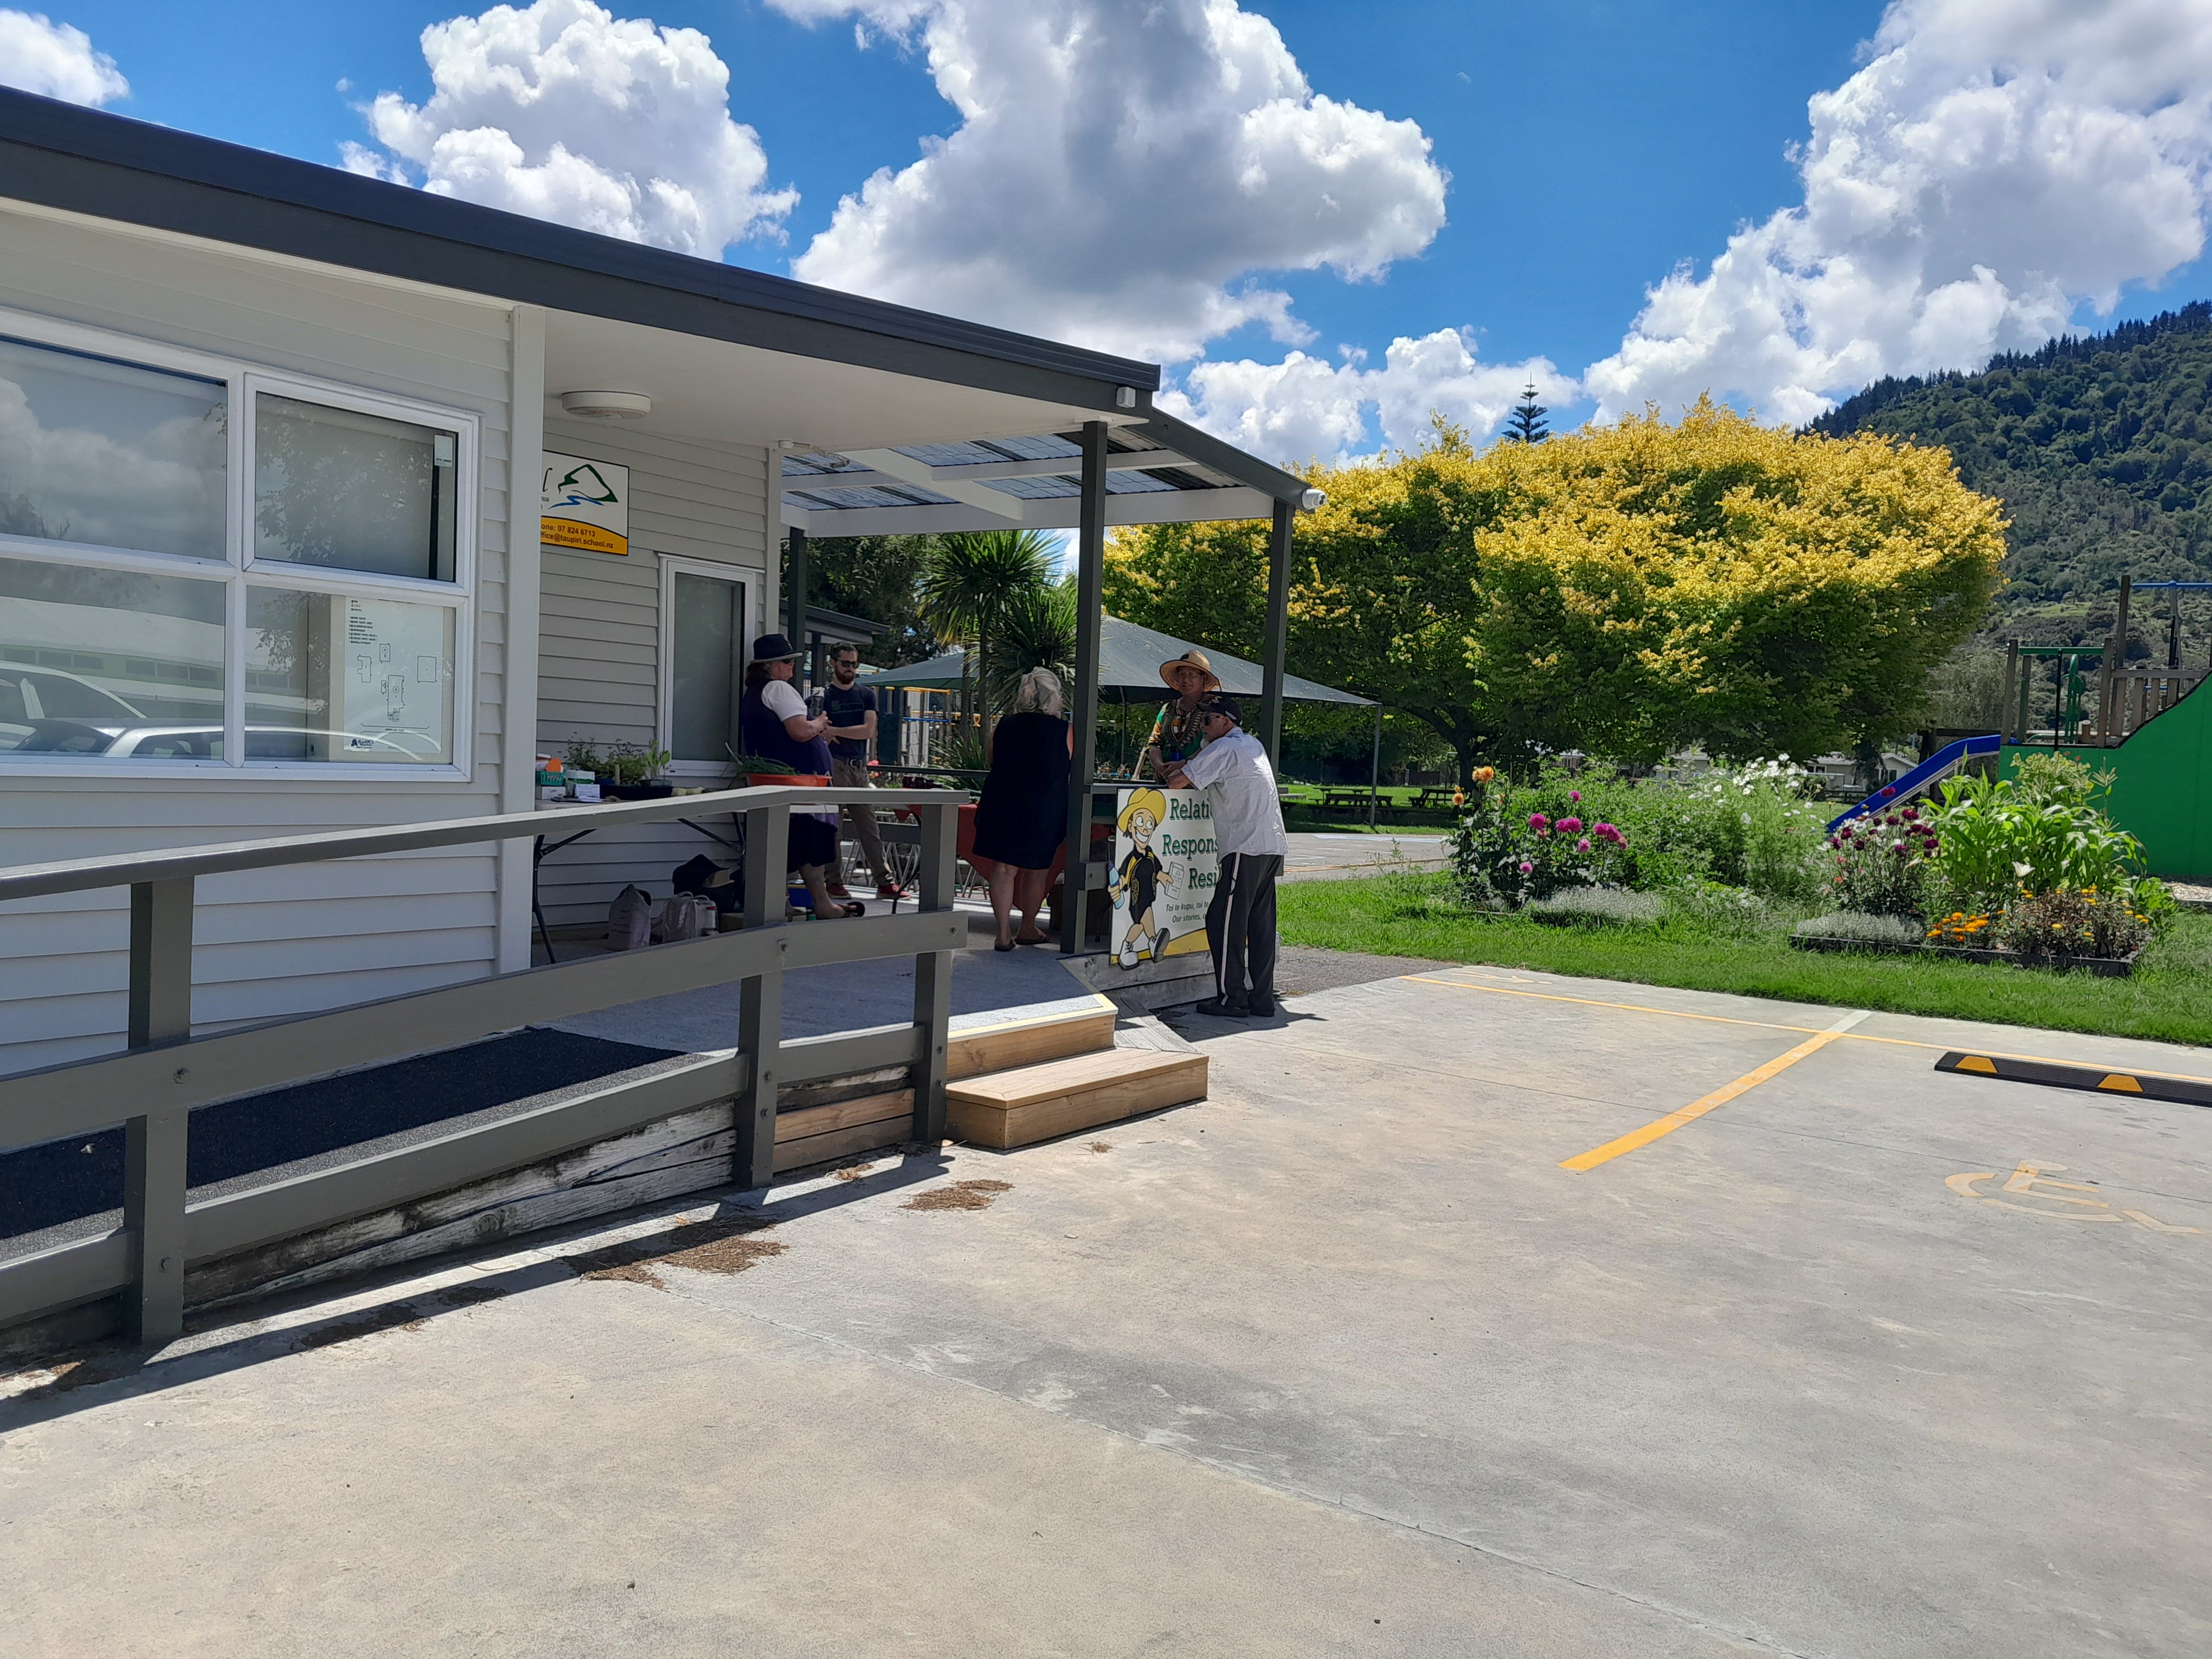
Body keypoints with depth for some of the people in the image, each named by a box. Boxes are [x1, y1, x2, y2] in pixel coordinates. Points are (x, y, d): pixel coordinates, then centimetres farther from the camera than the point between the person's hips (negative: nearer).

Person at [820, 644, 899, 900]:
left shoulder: (866, 694, 13)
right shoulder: (824, 695, 4)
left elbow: (869, 730, 0)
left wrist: (835, 730, -7)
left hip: (859, 766, 3)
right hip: (834, 766, -3)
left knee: (869, 827, 4)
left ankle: (884, 882, 4)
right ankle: (834, 882, 3)